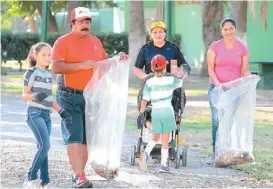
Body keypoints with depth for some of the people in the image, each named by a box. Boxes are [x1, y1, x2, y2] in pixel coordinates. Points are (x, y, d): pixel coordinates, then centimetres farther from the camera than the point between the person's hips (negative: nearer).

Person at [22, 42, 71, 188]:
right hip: (35, 113, -7)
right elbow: (24, 95, -7)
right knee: (45, 146, -17)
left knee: (43, 148, 5)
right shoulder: (31, 73, -6)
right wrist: (35, 97, -28)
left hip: (46, 114, 7)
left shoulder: (49, 75, 15)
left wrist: (61, 111, 11)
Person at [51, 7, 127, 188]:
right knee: (74, 136, -13)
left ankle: (79, 173, 18)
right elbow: (56, 67, -16)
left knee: (87, 137, 7)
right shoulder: (63, 42, -6)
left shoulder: (96, 41, 13)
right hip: (70, 97, -6)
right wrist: (82, 65, -23)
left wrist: (117, 59, 5)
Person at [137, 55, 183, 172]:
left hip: (155, 111, 2)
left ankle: (146, 153, -8)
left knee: (156, 138, 17)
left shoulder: (149, 82, -2)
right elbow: (181, 81, 17)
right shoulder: (171, 80, -3)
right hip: (167, 110, -2)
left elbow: (145, 100, -3)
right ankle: (163, 164, 3)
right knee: (165, 139, 4)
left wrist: (141, 114, 1)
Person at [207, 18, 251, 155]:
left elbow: (245, 71, 8)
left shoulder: (242, 48, 8)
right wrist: (217, 83, -15)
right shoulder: (214, 47, 3)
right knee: (217, 120, -8)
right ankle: (217, 150, -2)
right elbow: (210, 69, 1)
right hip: (217, 88, -1)